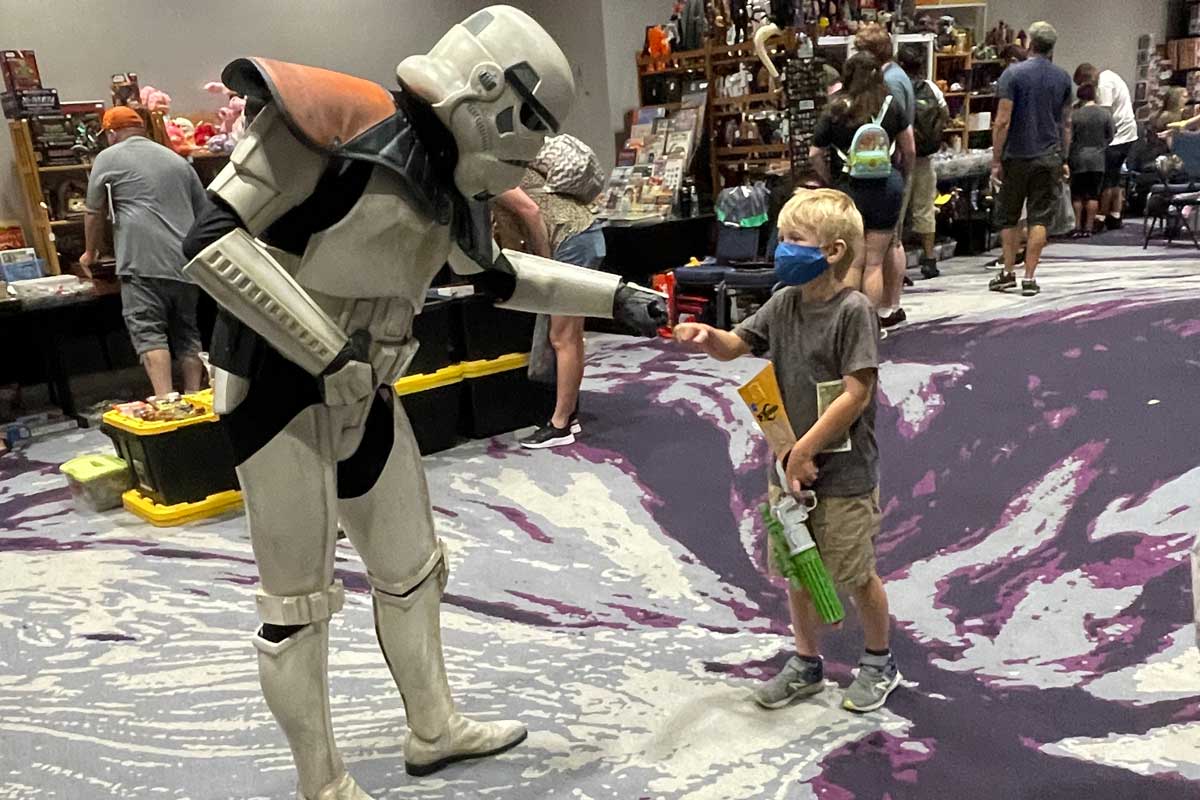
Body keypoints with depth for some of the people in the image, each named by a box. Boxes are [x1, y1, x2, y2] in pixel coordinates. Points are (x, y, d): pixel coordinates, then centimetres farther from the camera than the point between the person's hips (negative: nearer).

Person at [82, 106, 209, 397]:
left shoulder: (109, 158, 7)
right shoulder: (177, 160, 21)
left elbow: (95, 213, 12)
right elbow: (203, 212, 25)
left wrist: (90, 252, 27)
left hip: (143, 262, -5)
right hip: (185, 263, 5)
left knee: (149, 332, -7)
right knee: (187, 333, 9)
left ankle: (165, 399, -17)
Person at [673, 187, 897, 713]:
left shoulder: (853, 310, -17)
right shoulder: (784, 303, 4)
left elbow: (857, 393, -20)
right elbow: (734, 346, 9)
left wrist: (806, 449, -18)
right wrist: (706, 335, -15)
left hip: (843, 473, -6)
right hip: (789, 466, 7)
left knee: (855, 575, 9)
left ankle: (879, 663, 33)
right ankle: (806, 664, 35)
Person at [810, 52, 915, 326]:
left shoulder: (834, 110, -3)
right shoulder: (891, 106, 1)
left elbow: (815, 155, -2)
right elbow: (909, 151, 6)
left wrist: (832, 182, 10)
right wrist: (900, 179, 21)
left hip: (849, 188, -1)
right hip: (886, 187, 1)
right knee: (875, 261, 7)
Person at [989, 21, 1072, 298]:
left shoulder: (1013, 73, -7)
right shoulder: (1063, 78, 6)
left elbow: (1003, 121, -12)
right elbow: (1066, 123, 11)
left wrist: (996, 160, -8)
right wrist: (1064, 159, 19)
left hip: (1016, 156, -2)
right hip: (1049, 157, 2)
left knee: (1009, 217, 11)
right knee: (1040, 218, 3)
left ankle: (1008, 273, 12)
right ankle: (1029, 277, 1)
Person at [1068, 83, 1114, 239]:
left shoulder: (1074, 115, -8)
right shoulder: (1105, 114, -1)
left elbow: (1069, 138, -7)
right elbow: (1110, 137, 4)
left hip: (1079, 159, -2)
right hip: (1098, 159, 2)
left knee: (1077, 195, 7)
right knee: (1093, 195, 5)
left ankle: (1078, 227, 6)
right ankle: (1088, 227, 6)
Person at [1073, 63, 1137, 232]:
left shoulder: (1104, 83, -17)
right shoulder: (1110, 76, 15)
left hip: (1116, 135, -10)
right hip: (1127, 133, 10)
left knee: (1106, 178, -6)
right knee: (1115, 176, 15)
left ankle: (1100, 218, -2)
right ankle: (1115, 217, 17)